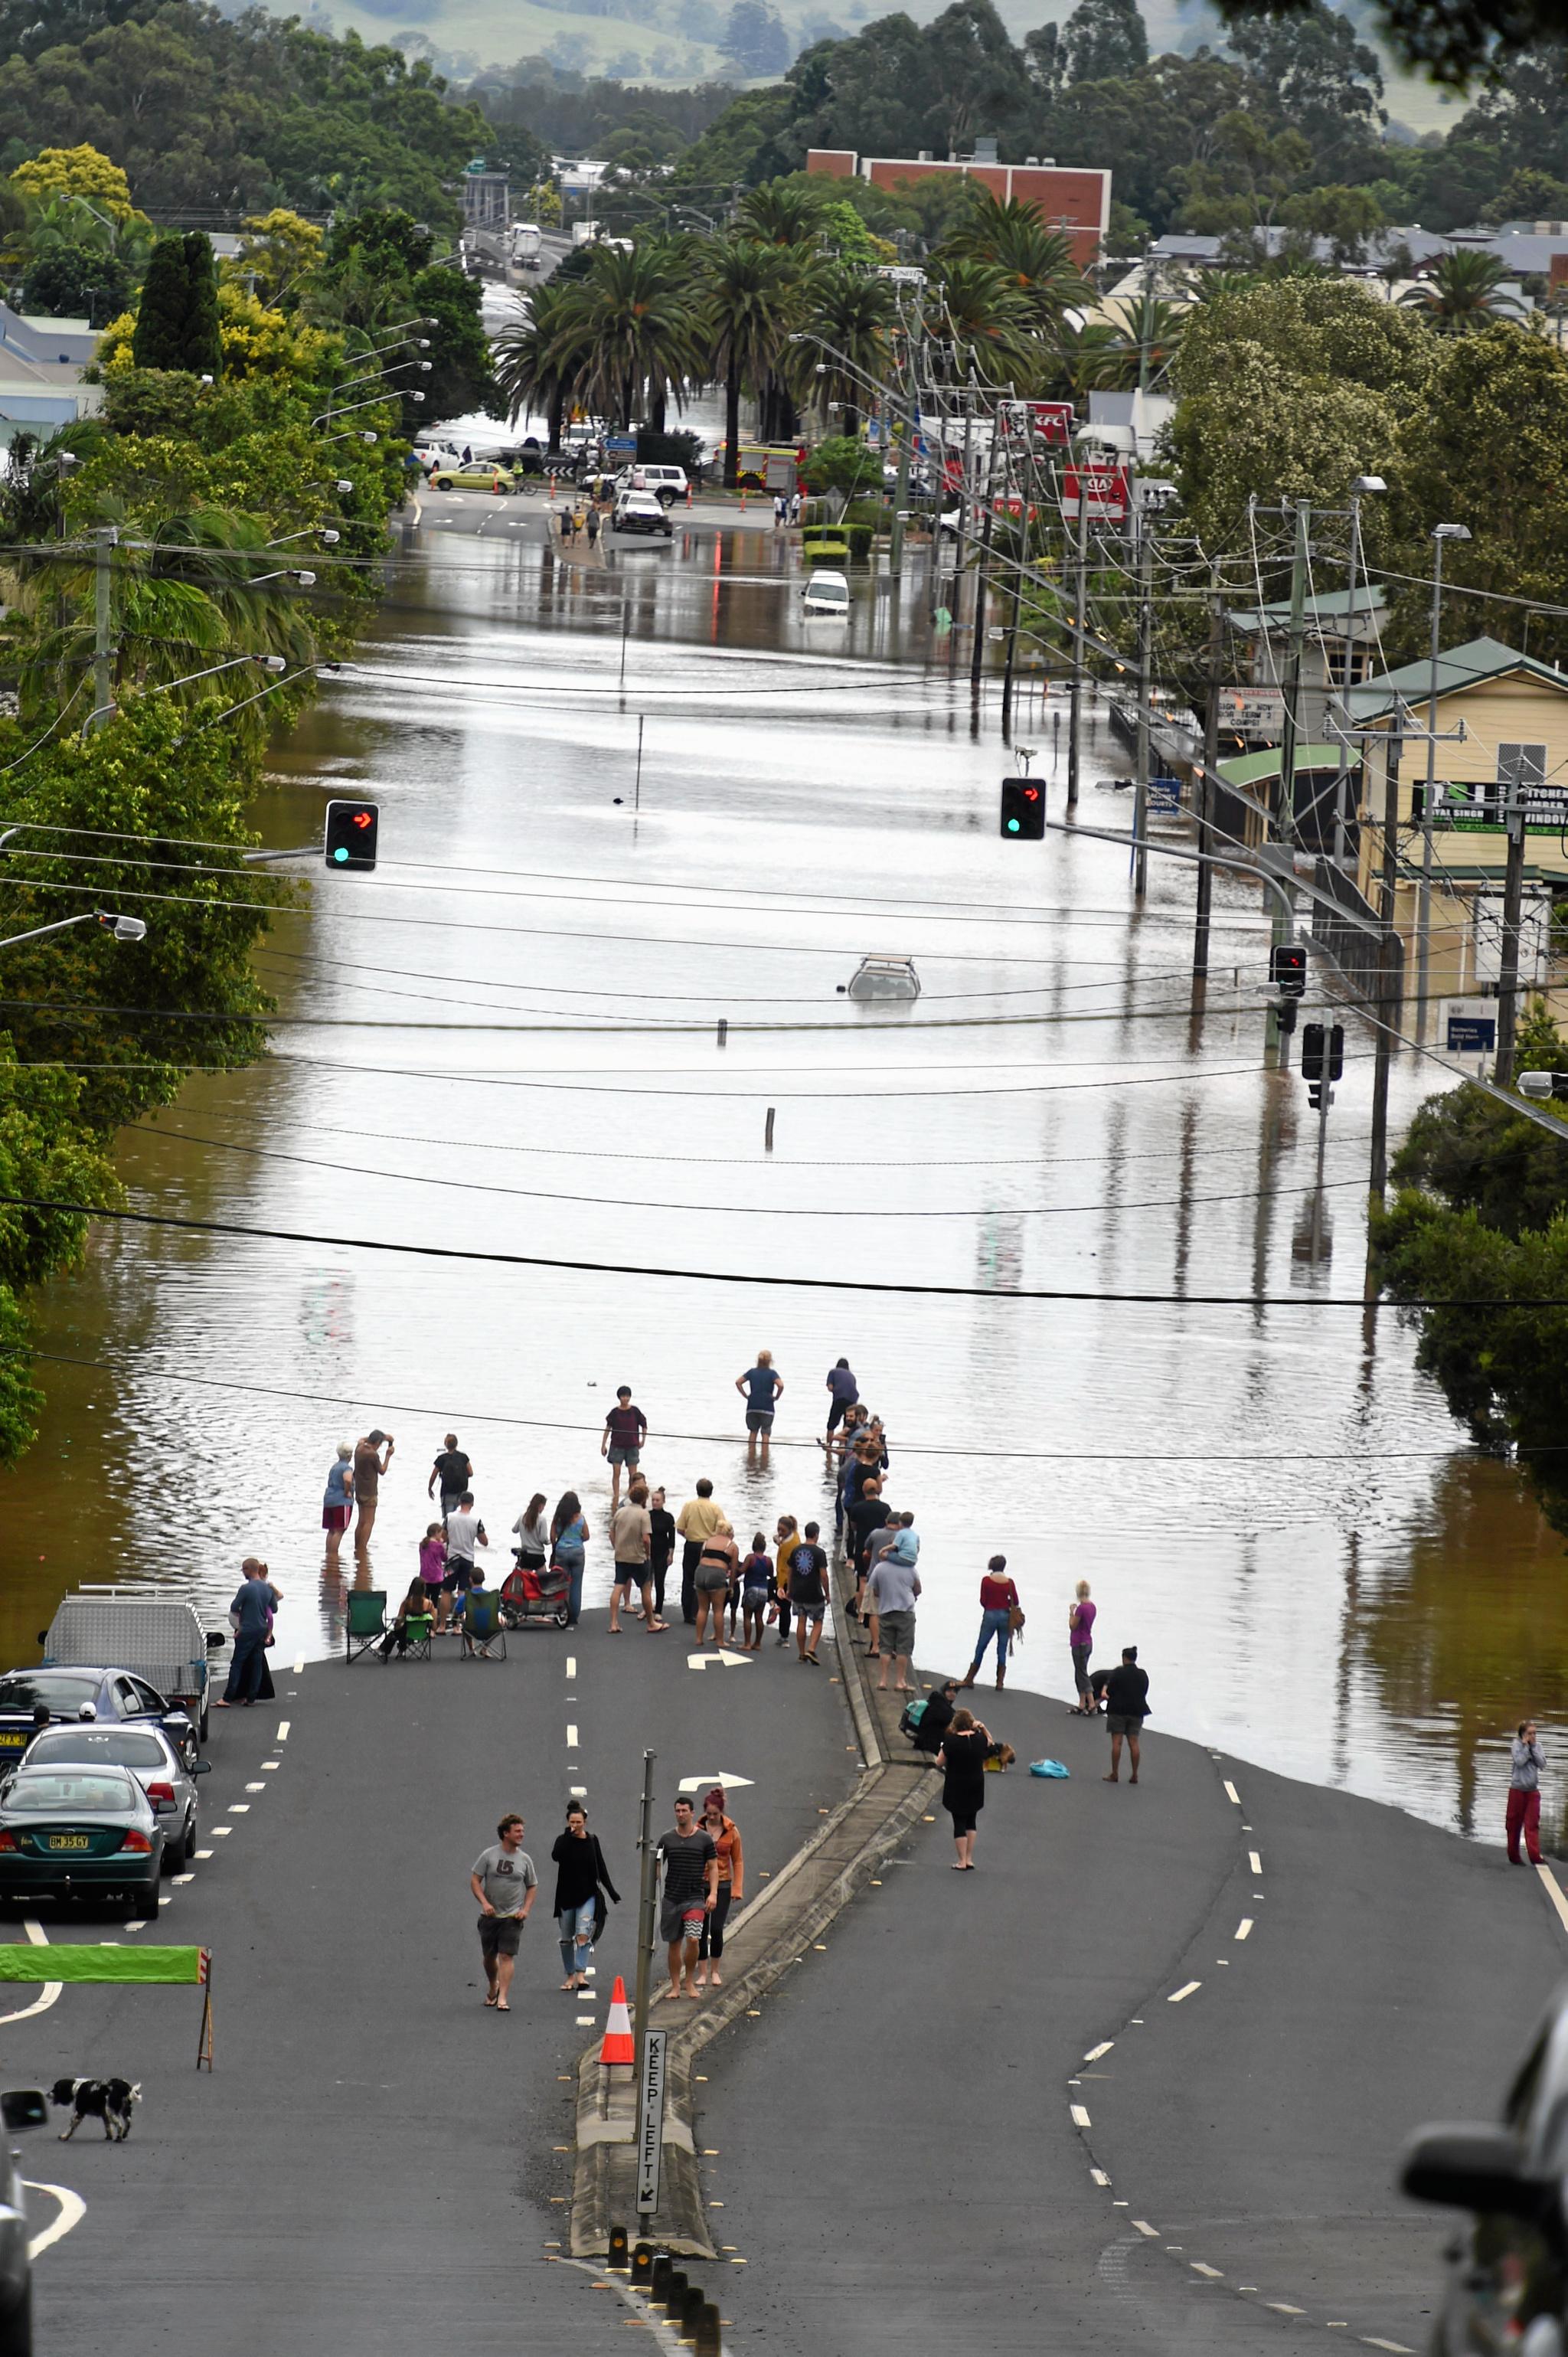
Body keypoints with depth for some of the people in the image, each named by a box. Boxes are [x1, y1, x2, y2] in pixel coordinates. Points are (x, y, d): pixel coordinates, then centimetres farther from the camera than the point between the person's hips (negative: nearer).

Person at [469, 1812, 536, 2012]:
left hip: (512, 1918, -1)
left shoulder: (524, 1860, 3)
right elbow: (475, 1880, -1)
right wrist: (484, 1902, -15)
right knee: (489, 1956, 12)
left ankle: (502, 1998, -14)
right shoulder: (489, 1855, -2)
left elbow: (532, 1886, 13)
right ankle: (493, 1988, 38)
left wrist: (525, 1909, -1)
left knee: (507, 1956, -12)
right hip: (490, 1914, 1)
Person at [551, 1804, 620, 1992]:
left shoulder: (592, 1840, 5)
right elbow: (556, 1856, -22)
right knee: (567, 1939, 7)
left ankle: (581, 1975, -21)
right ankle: (570, 1976, 17)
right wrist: (570, 1835, -20)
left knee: (583, 1935, -15)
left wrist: (612, 1891, 12)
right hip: (566, 1896, 0)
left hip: (588, 1895, 0)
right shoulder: (563, 1840, 0)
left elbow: (601, 1867, 12)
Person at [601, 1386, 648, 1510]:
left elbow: (644, 1426, 9)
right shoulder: (615, 1412, -2)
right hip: (617, 1446, -1)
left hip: (632, 1447, 1)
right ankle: (616, 1496, -4)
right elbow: (608, 1428, 5)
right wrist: (603, 1445, 4)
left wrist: (643, 1441, 7)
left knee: (633, 1474, 3)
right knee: (616, 1473, -6)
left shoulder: (635, 1411, -2)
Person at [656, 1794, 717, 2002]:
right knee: (674, 1944, 5)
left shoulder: (704, 1840, 2)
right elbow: (656, 1866, 12)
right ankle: (675, 1986, 14)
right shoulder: (667, 1840, 7)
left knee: (693, 1939, -17)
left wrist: (713, 1893, -5)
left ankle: (689, 1981, 0)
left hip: (695, 1899, -2)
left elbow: (713, 1868, 6)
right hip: (671, 1898, 2)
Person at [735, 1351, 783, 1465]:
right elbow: (781, 1385, -20)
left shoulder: (752, 1372, 5)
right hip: (767, 1407, -2)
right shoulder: (772, 1373, -4)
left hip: (752, 1406, 2)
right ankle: (764, 1461, 1)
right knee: (765, 1434, 5)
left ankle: (751, 1458, 10)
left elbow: (738, 1382, -2)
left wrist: (746, 1396, 3)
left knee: (753, 1431, 15)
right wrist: (777, 1397, -3)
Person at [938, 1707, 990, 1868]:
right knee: (971, 1822, 17)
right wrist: (983, 1728, 5)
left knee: (959, 1823, 4)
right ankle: (969, 1859, 17)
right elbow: (990, 1741, 18)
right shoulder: (980, 1739, -7)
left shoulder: (951, 1741, -17)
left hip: (956, 1787, -3)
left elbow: (940, 1762, -9)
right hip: (976, 1787, 3)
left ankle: (962, 1862, 5)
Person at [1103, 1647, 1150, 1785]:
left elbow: (1109, 1691, -8)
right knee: (1134, 1743, 4)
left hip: (1118, 1710, -4)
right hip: (1136, 1711, 4)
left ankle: (1114, 1775, -1)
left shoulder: (1117, 1673, -11)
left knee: (1116, 1742, 0)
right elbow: (1144, 1692, 8)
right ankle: (1134, 1775, 3)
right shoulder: (1143, 1675, 2)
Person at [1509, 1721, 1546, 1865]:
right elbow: (1519, 1761, -17)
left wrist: (1533, 1747, -8)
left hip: (1533, 1790, 2)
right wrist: (1526, 1745, -12)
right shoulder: (1517, 1744, -4)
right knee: (1514, 1824, 6)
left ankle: (1535, 1856, -15)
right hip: (1517, 1789, -2)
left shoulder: (1537, 1746, 7)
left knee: (1532, 1825, -6)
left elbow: (1542, 1763, -4)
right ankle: (1514, 1856, 17)